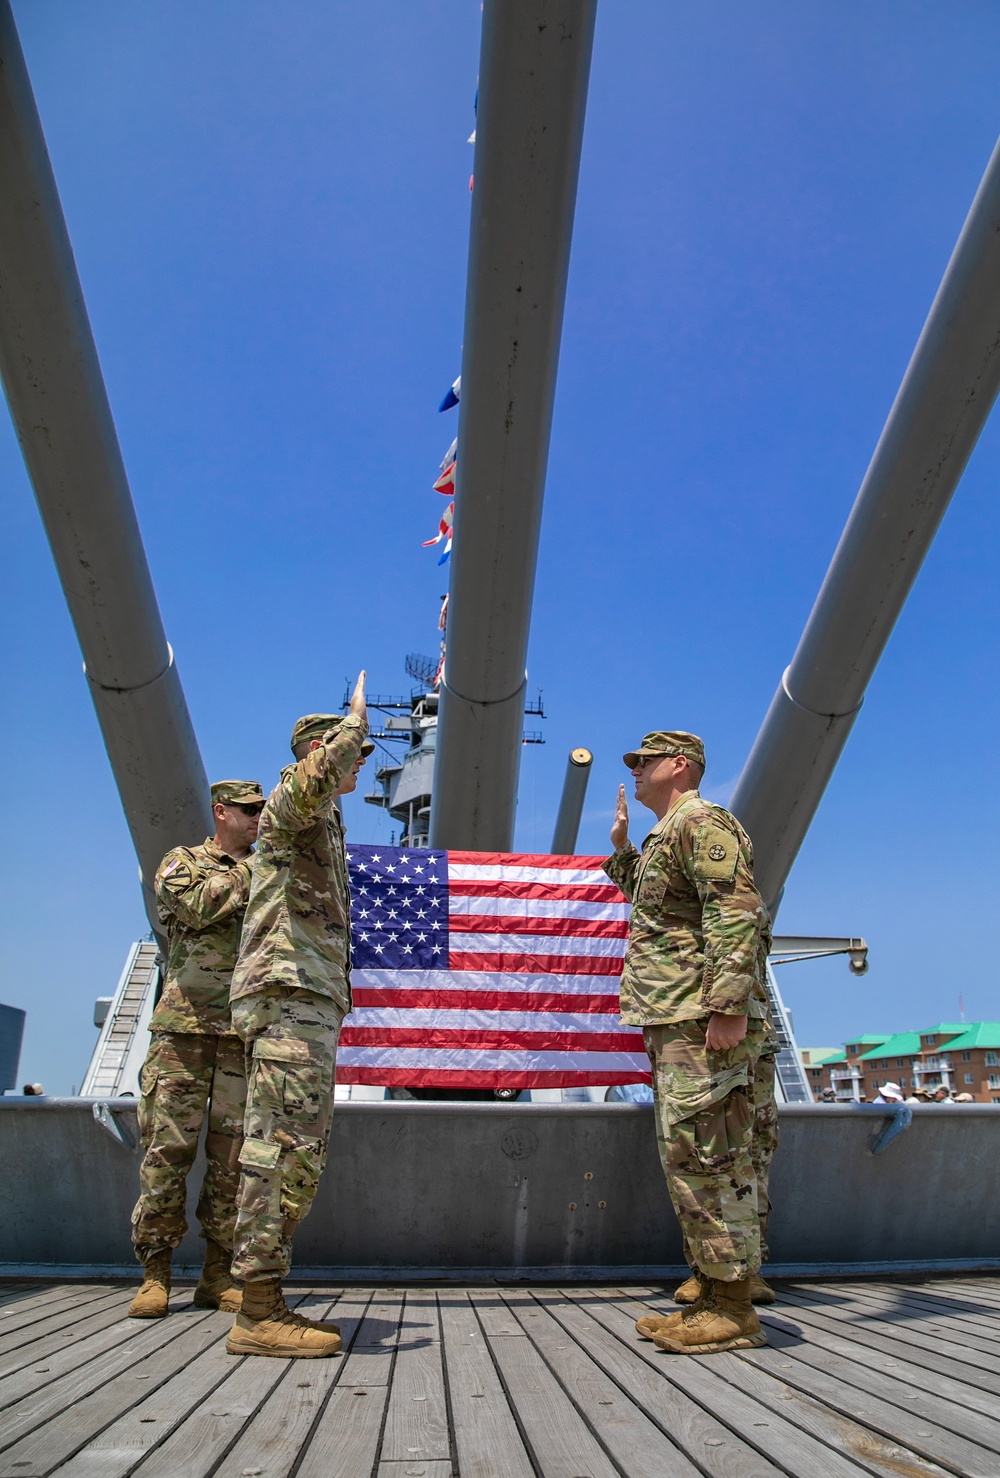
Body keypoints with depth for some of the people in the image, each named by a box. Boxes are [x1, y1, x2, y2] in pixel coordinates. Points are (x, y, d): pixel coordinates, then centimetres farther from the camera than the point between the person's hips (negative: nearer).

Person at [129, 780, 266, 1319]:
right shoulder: (183, 862, 10)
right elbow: (199, 906, -12)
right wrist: (252, 868, -7)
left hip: (248, 1032, 3)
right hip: (185, 1026, -3)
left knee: (234, 1155, 3)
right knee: (167, 1148, -2)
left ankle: (219, 1275, 13)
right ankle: (154, 1274, 10)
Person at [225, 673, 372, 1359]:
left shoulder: (320, 826, 28)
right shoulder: (289, 803, -2)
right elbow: (319, 773, -30)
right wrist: (356, 721, -14)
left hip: (309, 1002, 10)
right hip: (288, 994, -10)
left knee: (299, 1153, 9)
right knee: (285, 1147, -11)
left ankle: (267, 1302, 14)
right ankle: (259, 1314, -7)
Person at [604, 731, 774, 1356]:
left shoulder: (702, 821, -8)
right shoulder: (669, 834, 24)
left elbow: (736, 911, -21)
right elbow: (655, 906, 40)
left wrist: (728, 1005, -28)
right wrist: (622, 850, 29)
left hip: (703, 1017, -11)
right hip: (675, 1020, 11)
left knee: (704, 1155, -8)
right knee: (689, 1156, 13)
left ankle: (734, 1308, 1)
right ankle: (712, 1297, 21)